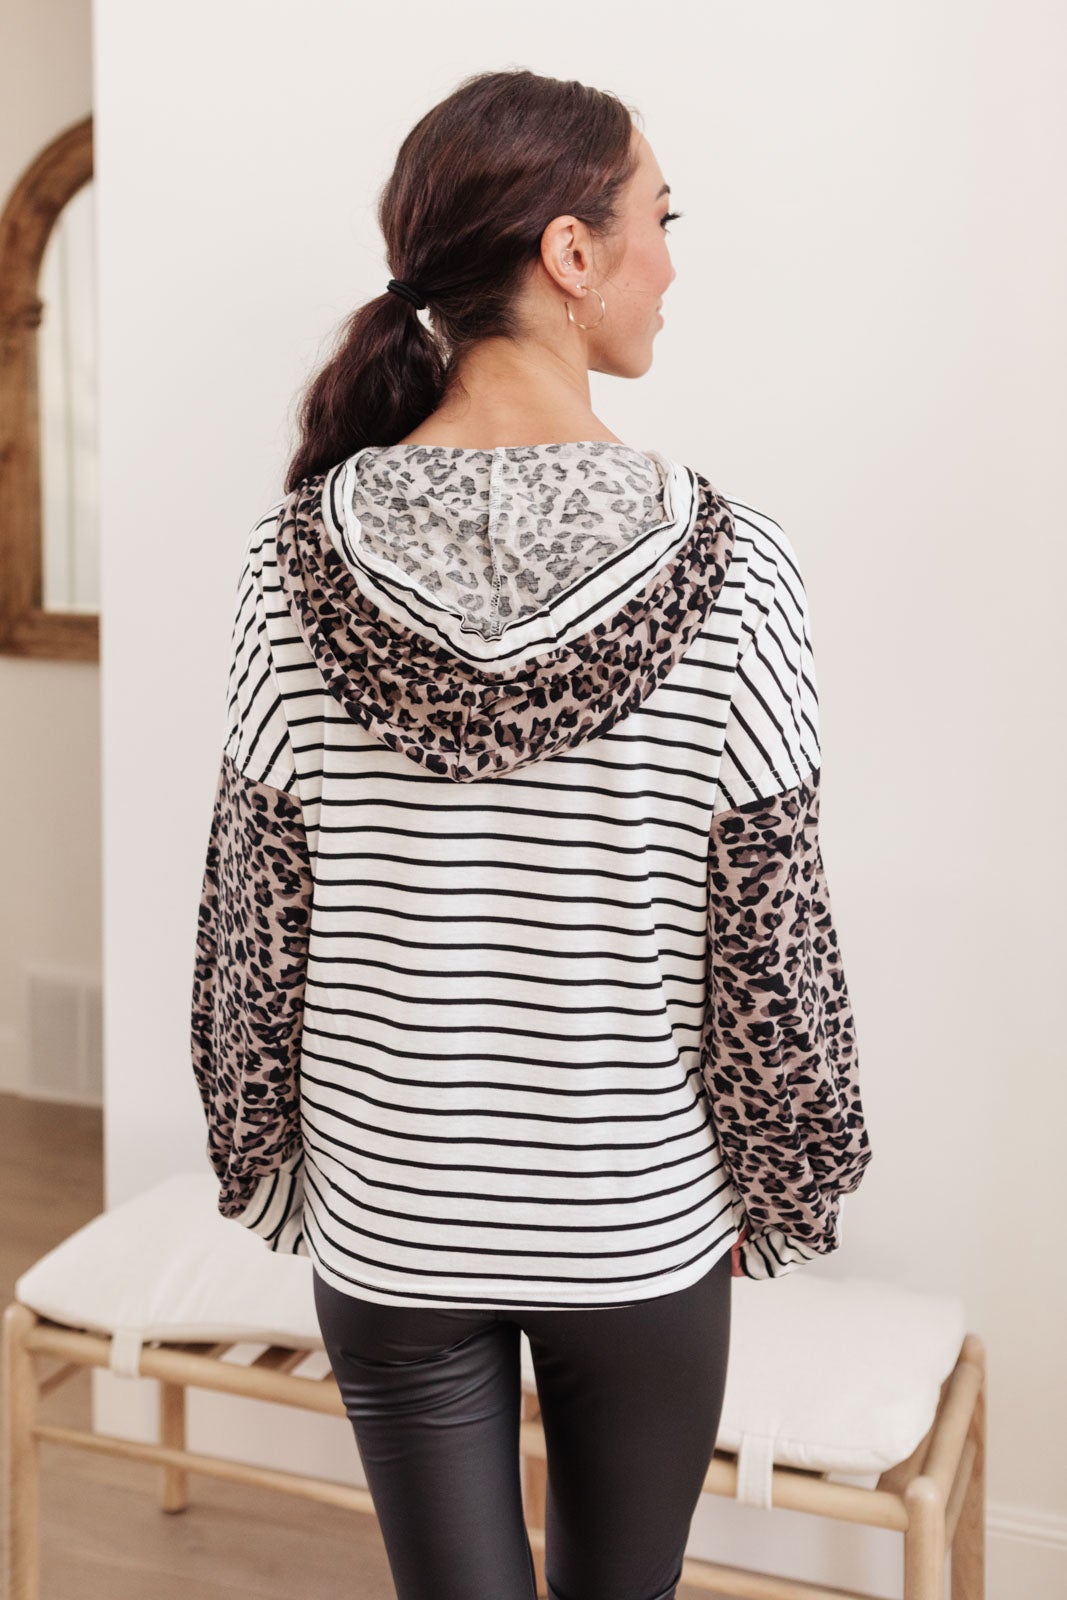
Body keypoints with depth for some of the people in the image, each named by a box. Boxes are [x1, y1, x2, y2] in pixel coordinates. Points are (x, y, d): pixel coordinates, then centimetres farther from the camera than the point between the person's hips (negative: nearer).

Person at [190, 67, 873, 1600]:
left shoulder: (303, 552, -11)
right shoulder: (724, 560, -17)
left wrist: (272, 1160, 10)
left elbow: (255, 909, -5)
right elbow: (771, 927, -12)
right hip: (643, 1218, -1)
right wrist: (778, 1190, 4)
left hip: (390, 1213, 1)